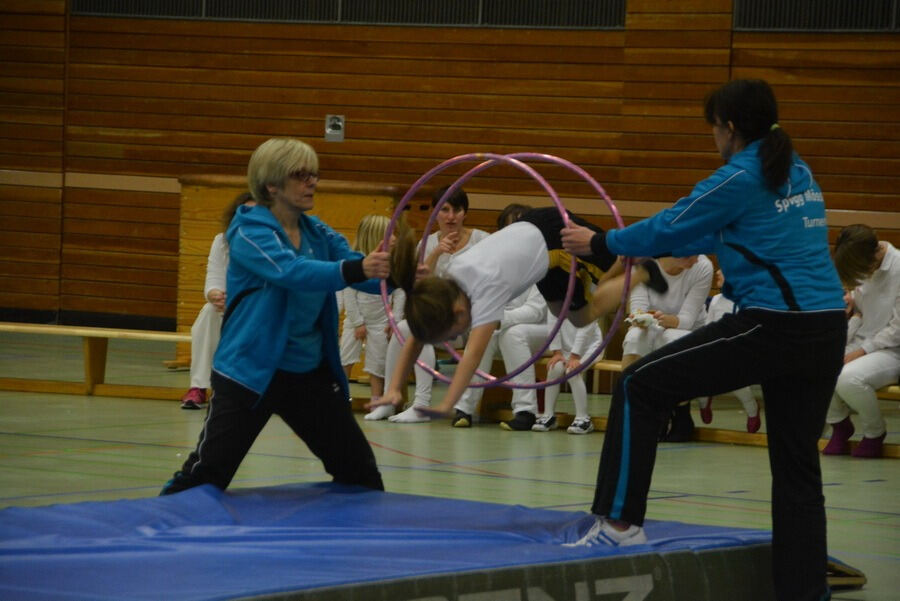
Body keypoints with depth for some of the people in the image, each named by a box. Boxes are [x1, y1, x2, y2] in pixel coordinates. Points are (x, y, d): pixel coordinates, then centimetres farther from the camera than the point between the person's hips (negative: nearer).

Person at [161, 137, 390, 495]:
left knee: (360, 472, 10)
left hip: (310, 372, 6)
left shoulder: (318, 234, 7)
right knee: (204, 475, -9)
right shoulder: (250, 233, -13)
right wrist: (355, 270, -45)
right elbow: (291, 271, -31)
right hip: (251, 371, -6)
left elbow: (368, 276, -3)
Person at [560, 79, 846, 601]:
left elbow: (672, 227, 0)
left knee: (640, 386, 2)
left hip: (771, 328, -8)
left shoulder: (741, 177, -7)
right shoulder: (798, 173, 18)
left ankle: (621, 519, 4)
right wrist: (648, 245, 38)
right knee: (798, 465, 13)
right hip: (826, 332, 8)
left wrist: (601, 243, 16)